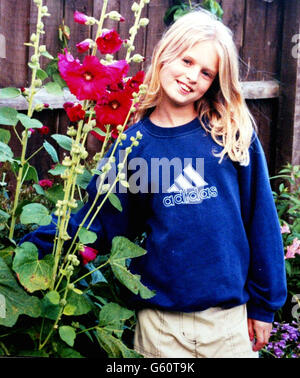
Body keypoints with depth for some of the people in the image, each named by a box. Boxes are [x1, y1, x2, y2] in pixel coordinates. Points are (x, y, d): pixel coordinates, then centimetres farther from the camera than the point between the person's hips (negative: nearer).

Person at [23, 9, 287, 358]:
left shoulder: (234, 134, -3)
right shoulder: (134, 143, -1)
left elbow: (260, 220, 1)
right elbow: (101, 223, -1)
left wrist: (264, 303, 3)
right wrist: (32, 245, -13)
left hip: (229, 315, 0)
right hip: (160, 319, 1)